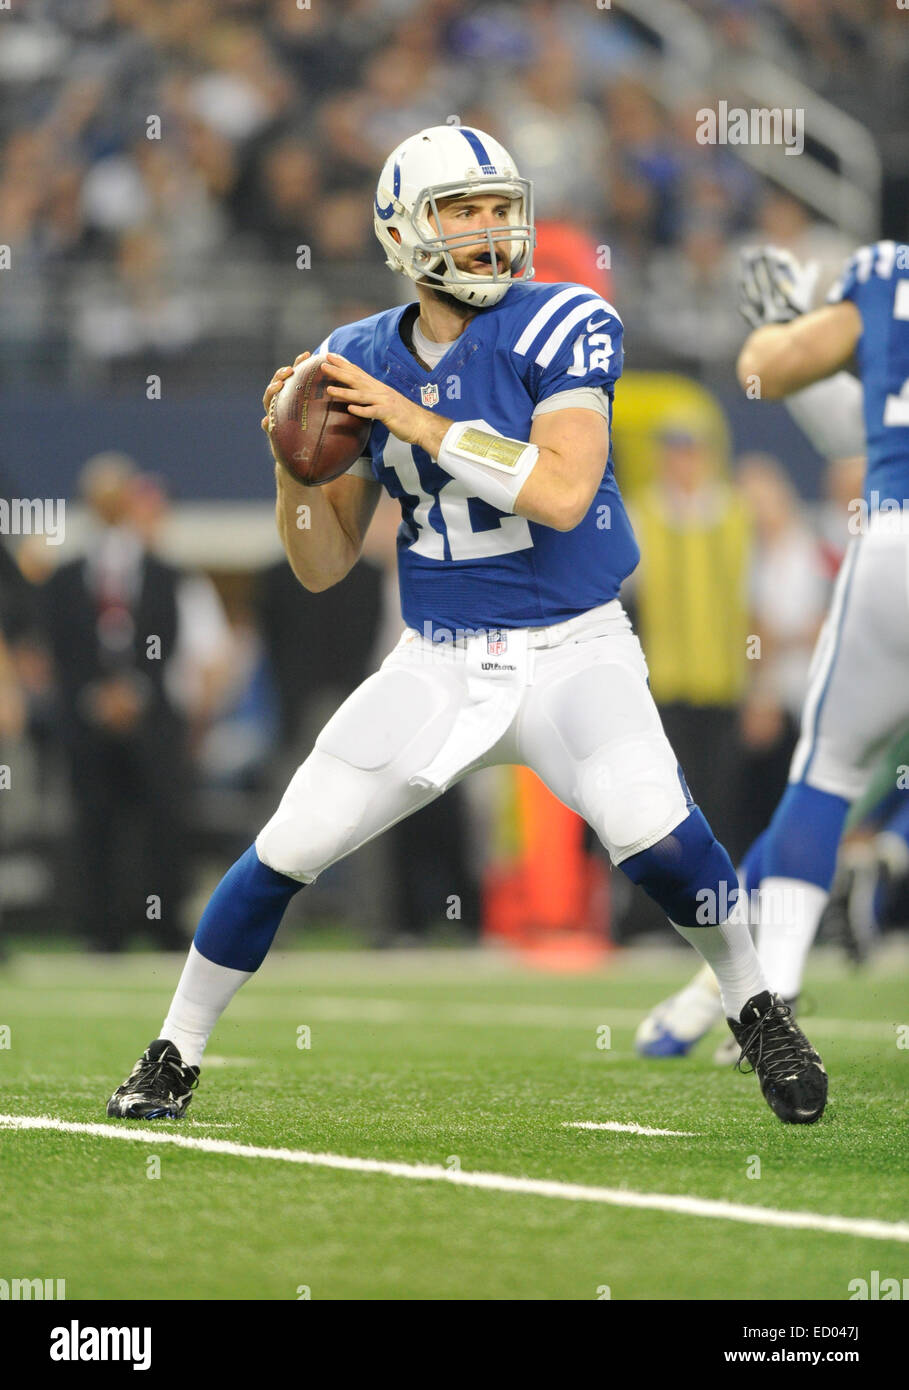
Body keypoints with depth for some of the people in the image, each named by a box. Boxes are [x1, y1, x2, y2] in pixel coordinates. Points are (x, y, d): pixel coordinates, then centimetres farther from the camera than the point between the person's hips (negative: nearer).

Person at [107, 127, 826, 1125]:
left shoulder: (561, 328, -11)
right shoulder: (360, 361, 2)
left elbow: (562, 492, -26)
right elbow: (322, 567, 7)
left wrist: (414, 418, -25)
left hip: (572, 650, -3)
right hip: (438, 666, 3)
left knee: (651, 829, -27)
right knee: (285, 852, -3)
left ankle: (755, 1010, 0)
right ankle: (174, 1056, 17)